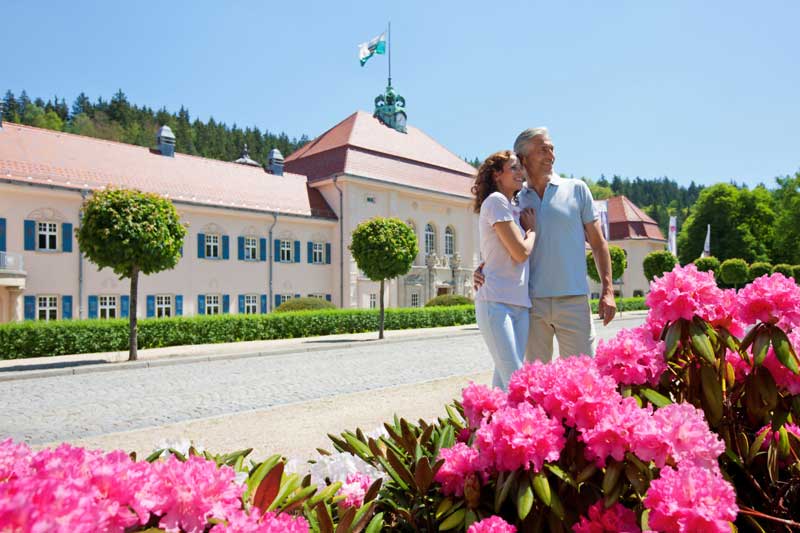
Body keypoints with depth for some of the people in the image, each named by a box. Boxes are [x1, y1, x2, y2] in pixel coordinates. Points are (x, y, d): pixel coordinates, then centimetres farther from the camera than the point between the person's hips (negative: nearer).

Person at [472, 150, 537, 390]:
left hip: (520, 304, 8)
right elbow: (521, 252, -11)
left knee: (504, 379, 6)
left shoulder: (514, 208, 22)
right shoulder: (496, 200, -4)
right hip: (495, 302, -8)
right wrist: (532, 228, 7)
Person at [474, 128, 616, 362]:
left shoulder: (576, 189, 8)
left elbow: (598, 243, 9)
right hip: (532, 303, 1)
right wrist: (482, 270, -7)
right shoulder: (515, 201, 9)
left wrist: (607, 290, 1)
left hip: (573, 300, -1)